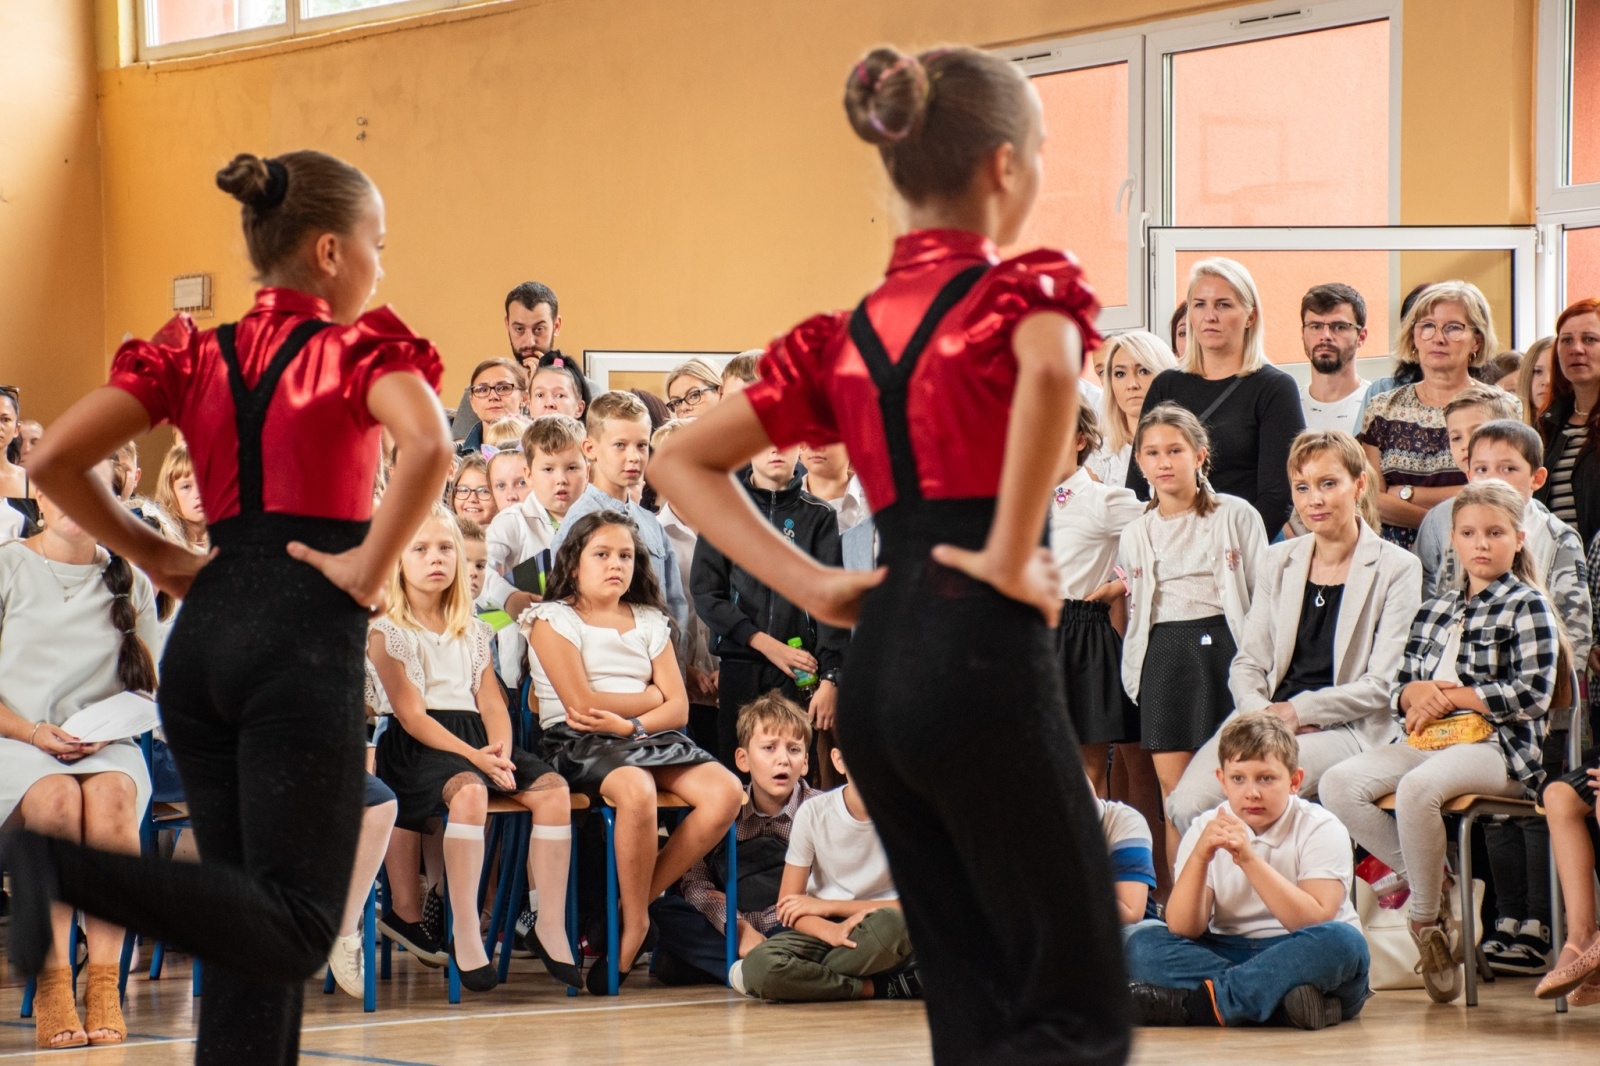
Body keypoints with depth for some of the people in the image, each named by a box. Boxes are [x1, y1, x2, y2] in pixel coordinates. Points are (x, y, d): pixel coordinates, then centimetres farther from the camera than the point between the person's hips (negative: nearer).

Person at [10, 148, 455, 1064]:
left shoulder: (195, 354, 12)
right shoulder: (359, 348, -1)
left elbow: (54, 460, 5)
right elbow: (429, 447, -23)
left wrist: (153, 557, 12)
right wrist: (372, 566, -11)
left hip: (205, 634, 7)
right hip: (304, 641, -7)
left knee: (253, 926, 13)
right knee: (293, 928, -12)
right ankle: (66, 867, -29)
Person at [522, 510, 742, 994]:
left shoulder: (650, 623, 18)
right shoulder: (553, 619, 2)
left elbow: (678, 708, 8)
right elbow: (582, 703, -10)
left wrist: (631, 723, -12)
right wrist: (651, 696, 2)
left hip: (650, 738, 6)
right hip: (580, 745, -6)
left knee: (725, 791, -22)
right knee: (635, 789, -39)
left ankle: (640, 899, -12)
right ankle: (635, 920, -21)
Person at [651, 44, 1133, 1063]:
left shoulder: (851, 331, 15)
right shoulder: (1019, 289, -4)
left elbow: (682, 461, 18)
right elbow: (1048, 372, -29)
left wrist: (812, 585, 10)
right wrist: (1012, 559, -18)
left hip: (877, 664, 8)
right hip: (981, 652, -7)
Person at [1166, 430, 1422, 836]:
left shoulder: (1398, 569, 1)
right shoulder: (1278, 562, 16)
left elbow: (1382, 685, -5)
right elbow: (1247, 663, 13)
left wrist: (1298, 711, -13)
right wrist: (1261, 714, -9)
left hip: (1345, 728, -4)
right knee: (1186, 803, -24)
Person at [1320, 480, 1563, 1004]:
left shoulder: (1528, 607, 2)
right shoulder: (1434, 611, 22)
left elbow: (1533, 694, -10)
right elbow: (1398, 686, 22)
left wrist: (1450, 697, -9)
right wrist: (1413, 693, -4)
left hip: (1499, 745, -7)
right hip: (1430, 741, 7)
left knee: (1416, 789, -37)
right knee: (1338, 784, -17)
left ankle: (1428, 920, -21)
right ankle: (1430, 883, -9)